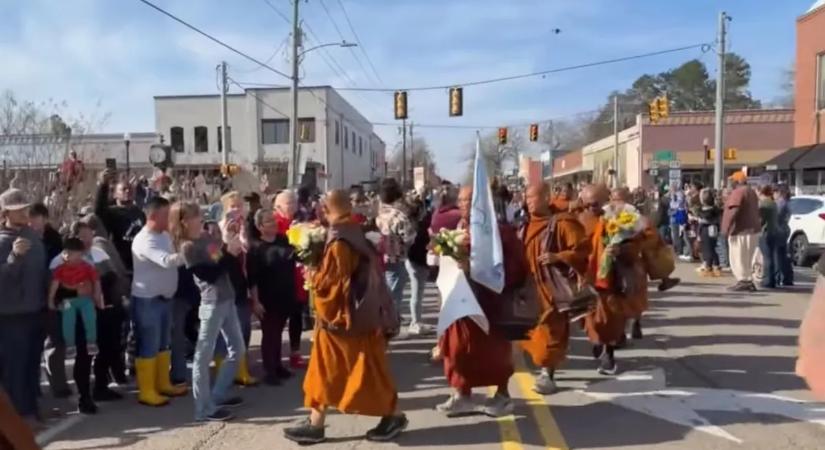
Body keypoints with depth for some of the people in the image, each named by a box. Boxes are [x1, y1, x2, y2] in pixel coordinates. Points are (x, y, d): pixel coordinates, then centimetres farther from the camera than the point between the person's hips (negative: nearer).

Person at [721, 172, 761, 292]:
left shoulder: (738, 192, -13)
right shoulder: (751, 192, 19)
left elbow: (733, 211, -24)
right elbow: (756, 211, 23)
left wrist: (727, 228, -22)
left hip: (741, 230, -10)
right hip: (752, 229, 10)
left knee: (738, 258, -6)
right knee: (747, 259, 13)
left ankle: (743, 282, -7)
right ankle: (748, 281, 15)